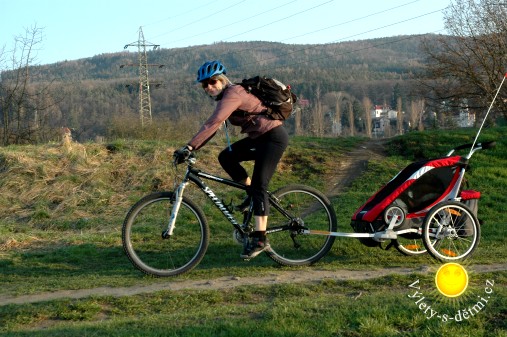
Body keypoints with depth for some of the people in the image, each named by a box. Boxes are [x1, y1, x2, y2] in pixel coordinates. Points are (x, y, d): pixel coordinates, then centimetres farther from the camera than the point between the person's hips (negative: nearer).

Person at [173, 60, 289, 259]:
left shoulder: (233, 94, -19)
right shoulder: (225, 97, 11)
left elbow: (213, 124, -31)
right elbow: (212, 127, 9)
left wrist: (189, 147, -34)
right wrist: (192, 149, -2)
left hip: (273, 136, -9)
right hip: (259, 137, 9)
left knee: (258, 186, -14)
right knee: (226, 157, 1)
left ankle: (260, 239, -14)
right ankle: (253, 194, 13)